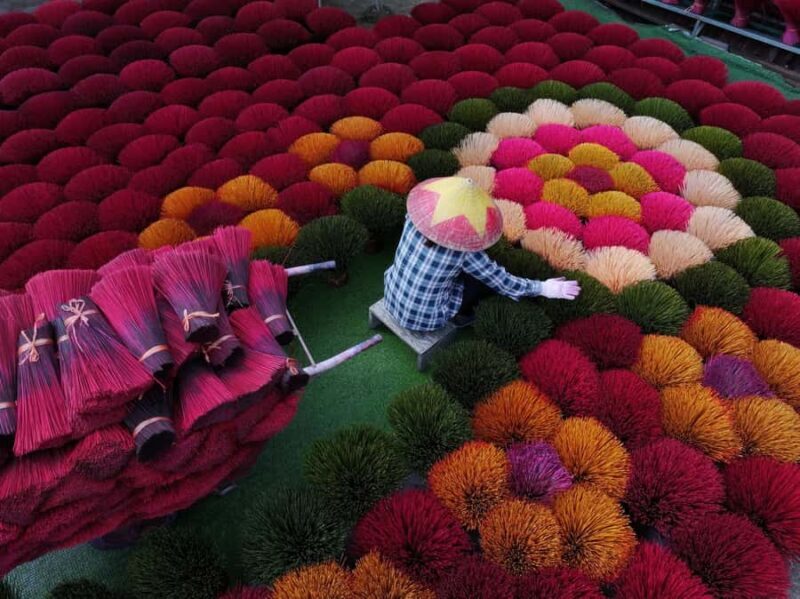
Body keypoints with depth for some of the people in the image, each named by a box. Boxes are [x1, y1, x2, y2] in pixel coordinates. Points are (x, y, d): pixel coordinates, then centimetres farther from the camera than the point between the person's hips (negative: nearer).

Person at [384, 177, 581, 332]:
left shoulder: (413, 220, -17)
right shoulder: (465, 251, -26)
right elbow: (501, 281, -13)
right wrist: (543, 288, 0)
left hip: (391, 298, 5)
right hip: (423, 318, -4)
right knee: (488, 277, 9)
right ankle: (461, 313, 30)